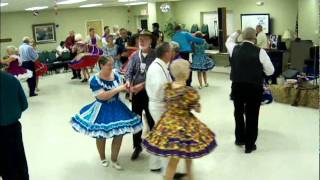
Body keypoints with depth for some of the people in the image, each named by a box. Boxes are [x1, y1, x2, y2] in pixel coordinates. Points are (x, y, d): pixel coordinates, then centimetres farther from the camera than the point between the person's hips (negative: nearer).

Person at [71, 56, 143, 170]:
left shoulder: (116, 75, -4)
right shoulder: (95, 80, -20)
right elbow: (102, 96, -27)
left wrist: (125, 87, -16)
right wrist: (117, 89, -28)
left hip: (117, 108, 4)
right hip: (102, 110, -4)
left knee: (119, 134, 7)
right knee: (101, 136, 14)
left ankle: (114, 160, 28)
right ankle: (102, 158, 41)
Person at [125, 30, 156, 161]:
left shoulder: (155, 56, -10)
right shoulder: (135, 55, 4)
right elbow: (129, 71, 1)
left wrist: (142, 85, -25)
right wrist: (128, 81, -20)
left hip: (150, 92, -4)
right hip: (136, 92, 4)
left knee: (152, 120, 11)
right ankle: (137, 146, 27)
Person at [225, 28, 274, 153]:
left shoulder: (234, 49, -4)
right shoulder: (260, 52, -12)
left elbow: (228, 41, 21)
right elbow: (270, 71, -5)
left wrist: (236, 33, 34)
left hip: (237, 87, 3)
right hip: (254, 89, -3)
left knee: (238, 113, 23)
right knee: (252, 116, 9)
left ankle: (240, 139, 37)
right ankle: (249, 145, 19)